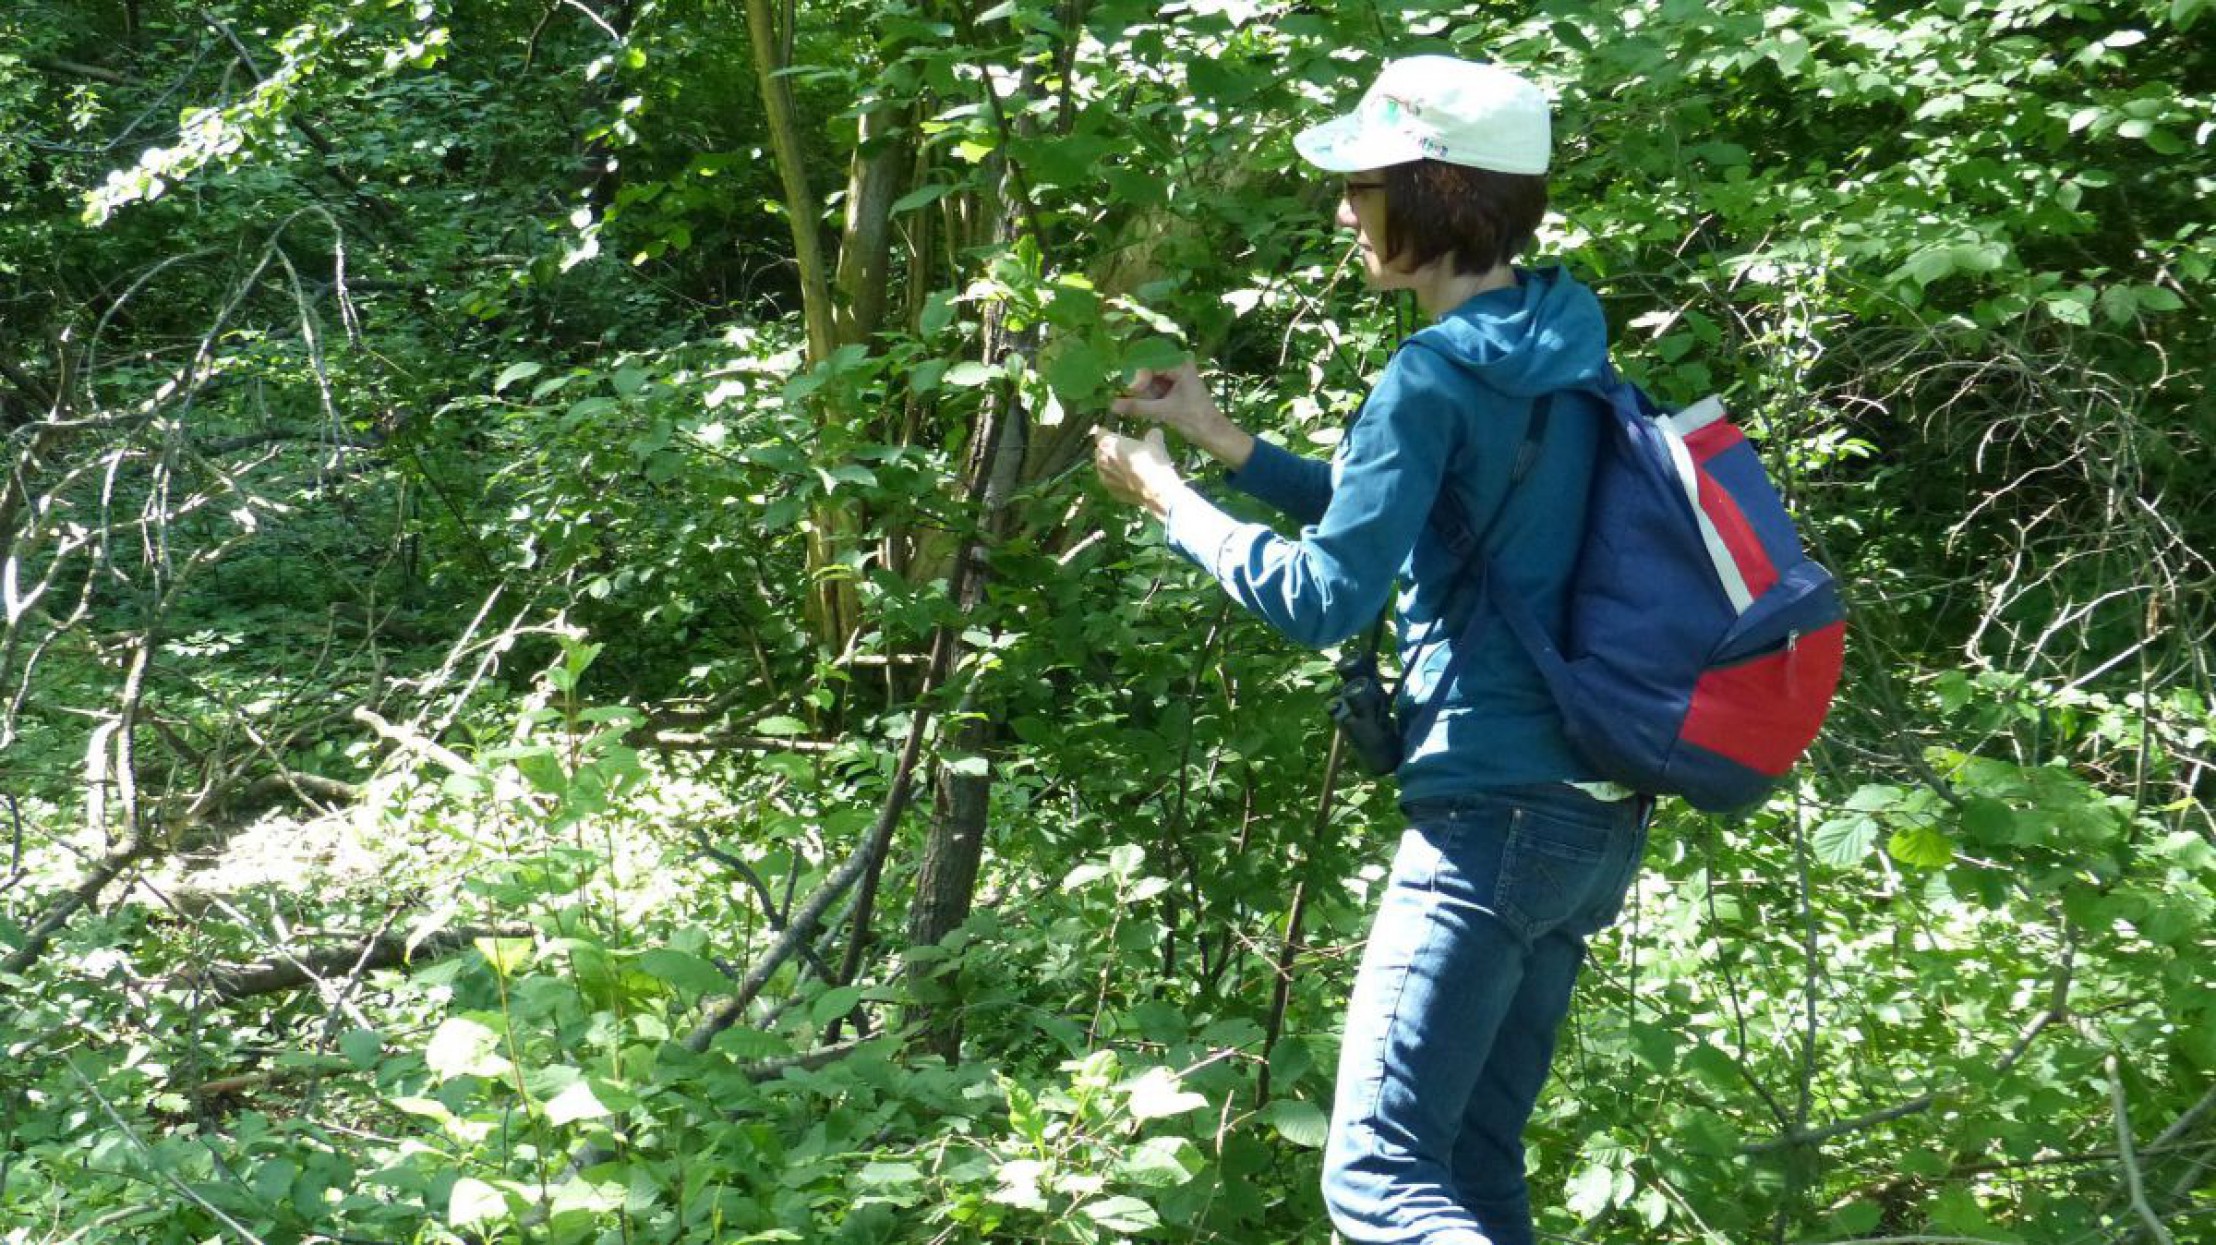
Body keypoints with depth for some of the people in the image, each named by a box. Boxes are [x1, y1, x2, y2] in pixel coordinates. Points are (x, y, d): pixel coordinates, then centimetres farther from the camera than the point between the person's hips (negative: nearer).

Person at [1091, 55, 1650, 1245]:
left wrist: (1165, 496, -1)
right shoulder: (1556, 350, 13)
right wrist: (1227, 442, 21)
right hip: (1591, 817, 9)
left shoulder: (1437, 376, -14)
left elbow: (1322, 597, -14)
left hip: (1495, 814, -9)